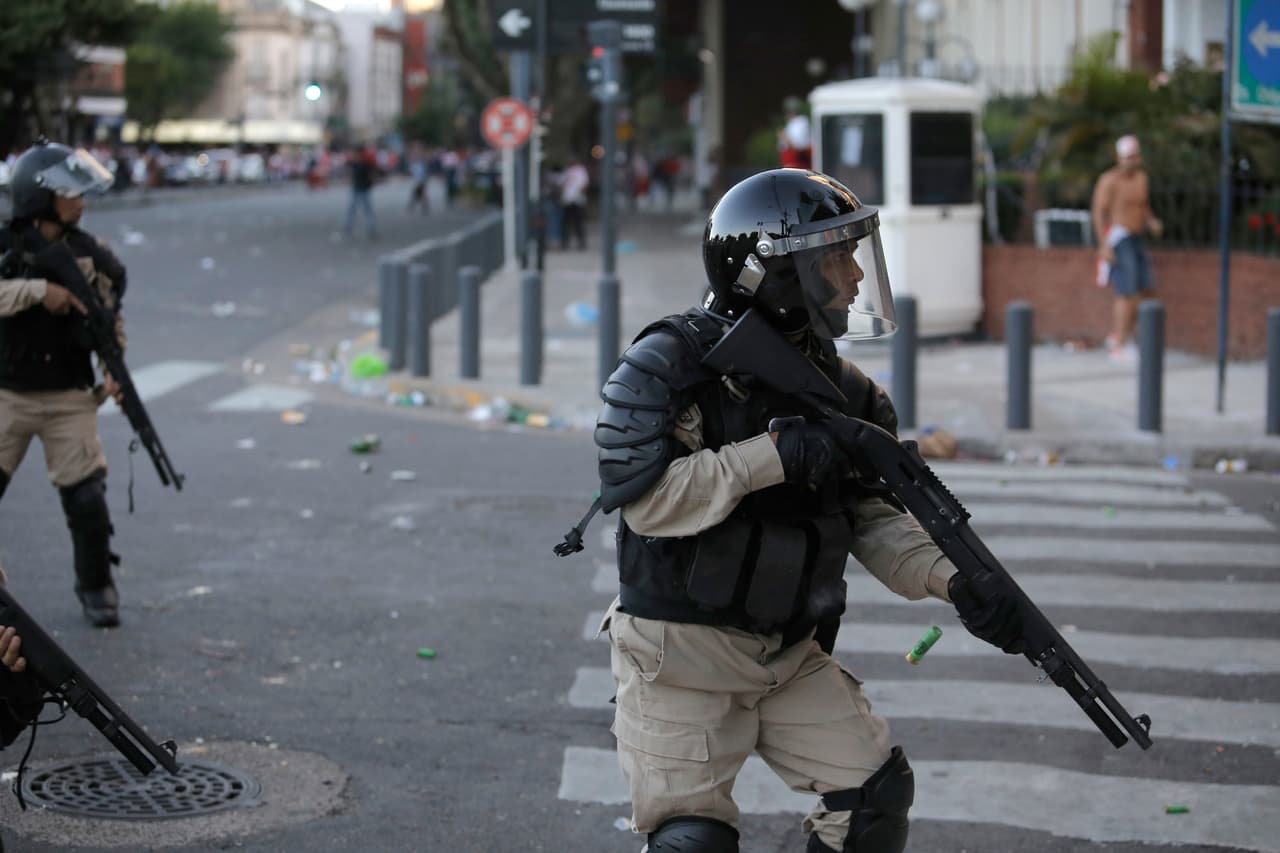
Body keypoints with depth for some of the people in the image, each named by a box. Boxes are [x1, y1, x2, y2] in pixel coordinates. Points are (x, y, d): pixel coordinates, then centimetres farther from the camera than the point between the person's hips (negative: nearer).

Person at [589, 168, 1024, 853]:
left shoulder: (837, 386, 6)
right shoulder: (670, 363, -14)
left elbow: (875, 519, 6)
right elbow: (643, 497, -25)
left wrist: (953, 583, -11)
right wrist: (775, 455, -26)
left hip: (791, 654, 6)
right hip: (682, 652, -6)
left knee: (879, 793, 2)